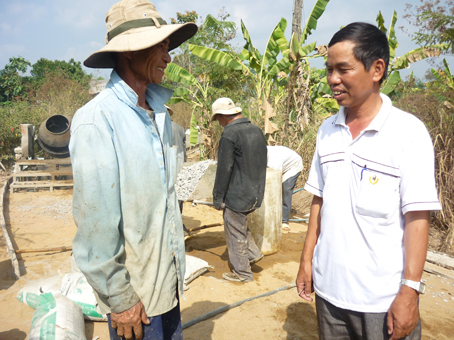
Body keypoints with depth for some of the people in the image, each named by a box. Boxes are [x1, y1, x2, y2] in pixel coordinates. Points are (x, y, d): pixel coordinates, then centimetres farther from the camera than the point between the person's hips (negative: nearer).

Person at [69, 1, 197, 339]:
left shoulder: (160, 113, 4)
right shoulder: (96, 121, -21)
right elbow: (95, 223, -21)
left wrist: (175, 261, 14)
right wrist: (119, 299, -14)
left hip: (169, 278, 7)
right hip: (134, 288, -7)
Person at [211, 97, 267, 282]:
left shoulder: (229, 134, -18)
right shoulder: (257, 130, 7)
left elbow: (224, 170, -19)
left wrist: (218, 198, -10)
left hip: (237, 195, -8)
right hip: (256, 193, 8)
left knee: (235, 234, 7)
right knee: (240, 225, 28)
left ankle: (242, 272, 20)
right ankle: (253, 253, 28)